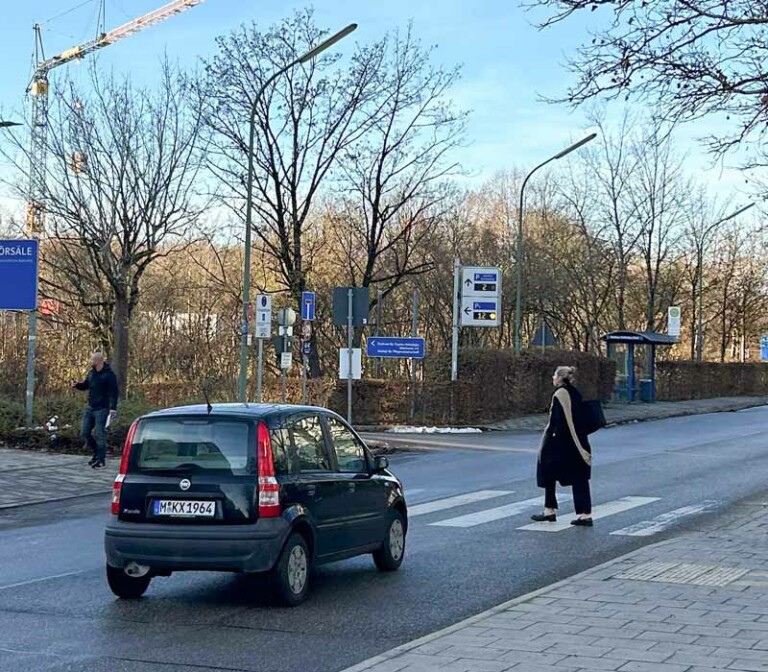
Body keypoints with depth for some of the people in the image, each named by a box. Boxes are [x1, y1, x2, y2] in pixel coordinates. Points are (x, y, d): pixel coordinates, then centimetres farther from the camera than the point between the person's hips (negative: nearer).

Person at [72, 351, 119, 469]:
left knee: (99, 434, -5)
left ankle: (101, 460, 4)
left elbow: (114, 392, -14)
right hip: (90, 408, 7)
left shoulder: (109, 375, -12)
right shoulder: (91, 373, 10)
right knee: (84, 433, 7)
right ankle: (96, 453, 24)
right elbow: (85, 385, 21)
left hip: (102, 409, -7)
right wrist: (77, 385, -1)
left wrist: (113, 408, -22)